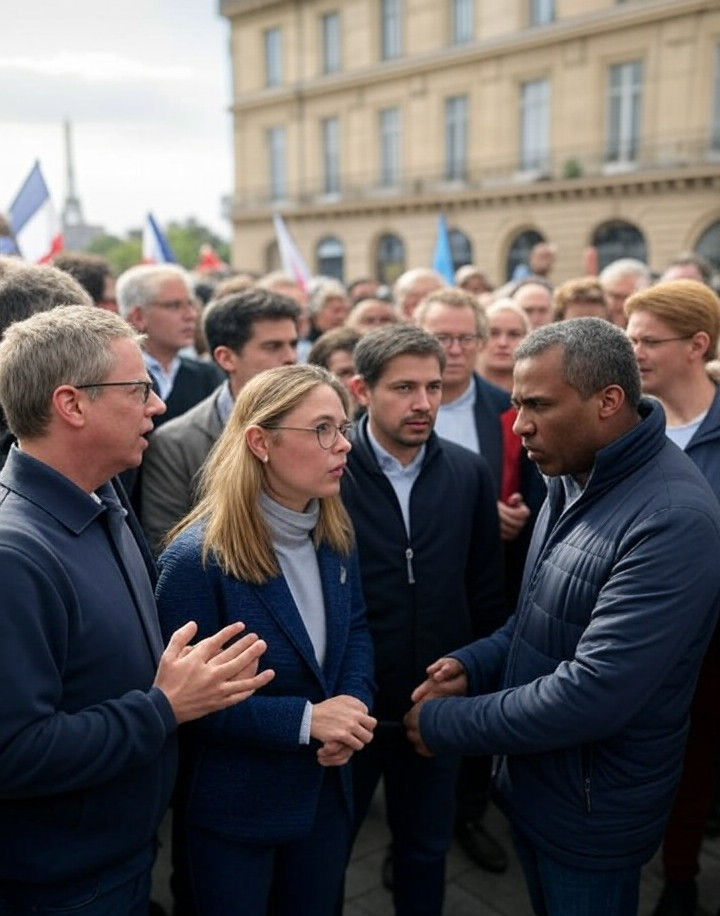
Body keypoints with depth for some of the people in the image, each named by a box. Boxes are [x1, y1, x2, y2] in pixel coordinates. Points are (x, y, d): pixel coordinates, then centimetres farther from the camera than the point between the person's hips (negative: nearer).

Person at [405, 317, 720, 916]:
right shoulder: (573, 479, 0)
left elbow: (593, 694, -32)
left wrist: (446, 724, -22)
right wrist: (475, 665, -5)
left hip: (592, 806, -7)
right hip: (531, 777, 8)